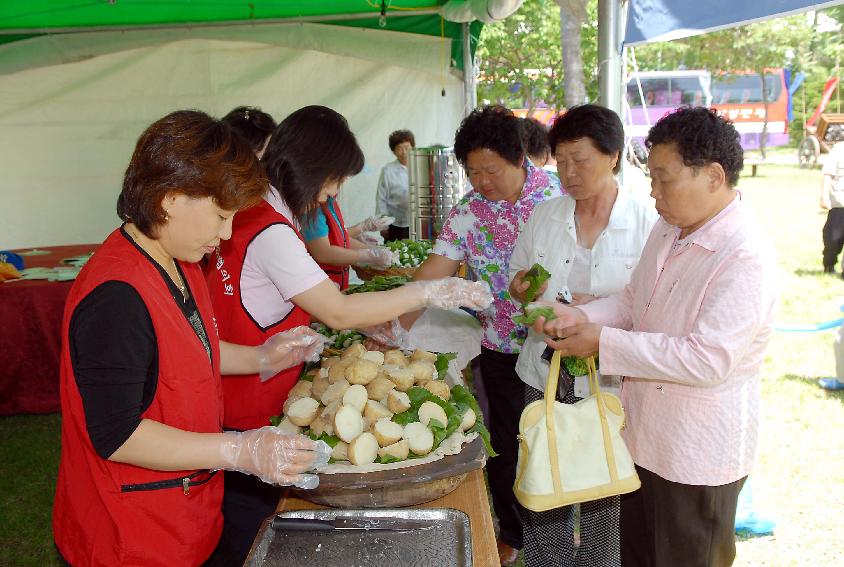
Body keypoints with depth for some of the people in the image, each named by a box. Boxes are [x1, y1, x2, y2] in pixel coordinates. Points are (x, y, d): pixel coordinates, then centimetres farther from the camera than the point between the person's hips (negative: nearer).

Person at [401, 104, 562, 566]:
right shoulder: (467, 213, -7)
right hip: (502, 347, 1)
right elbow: (432, 273, -13)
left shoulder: (554, 193, -8)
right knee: (507, 439, 12)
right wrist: (396, 327, -22)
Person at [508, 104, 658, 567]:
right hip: (544, 373, 3)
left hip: (610, 379, -3)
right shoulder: (544, 216, 5)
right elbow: (518, 281, 14)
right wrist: (521, 288, -9)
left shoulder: (646, 222, -7)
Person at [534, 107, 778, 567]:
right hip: (643, 433, 8)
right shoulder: (669, 230, 3)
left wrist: (604, 343, -26)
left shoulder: (745, 257, -25)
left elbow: (708, 359, -30)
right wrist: (581, 318, -8)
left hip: (697, 453, -8)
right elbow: (633, 300, 11)